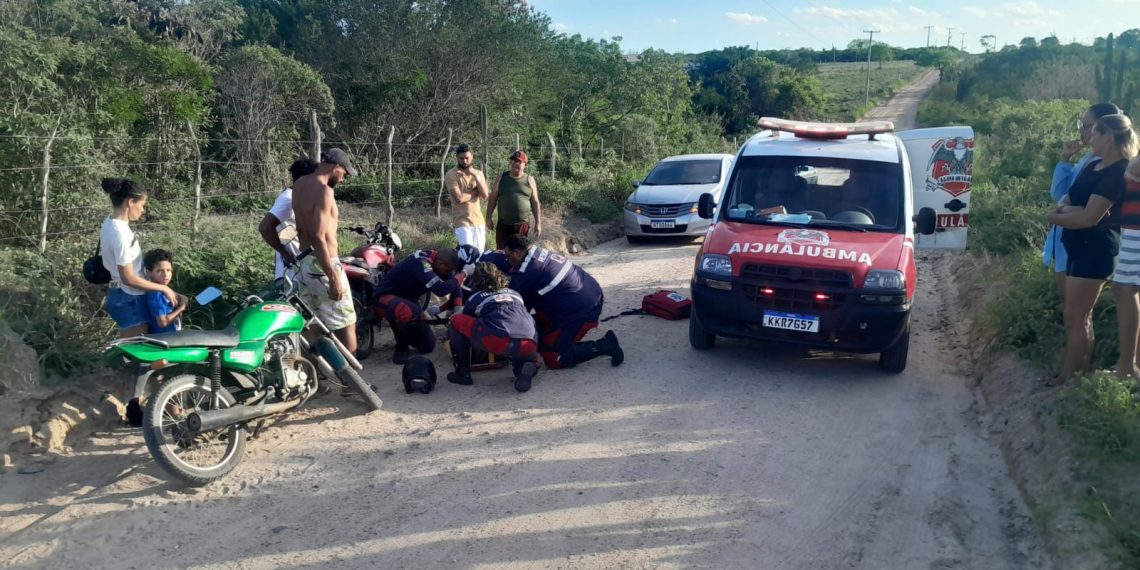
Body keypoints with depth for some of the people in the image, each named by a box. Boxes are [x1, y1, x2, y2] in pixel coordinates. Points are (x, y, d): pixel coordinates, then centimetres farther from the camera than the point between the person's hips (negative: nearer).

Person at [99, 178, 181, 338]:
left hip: (120, 295, 10)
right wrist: (164, 288, -15)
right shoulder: (120, 233, -23)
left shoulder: (110, 224, 5)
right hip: (129, 299, -10)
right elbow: (128, 278, -23)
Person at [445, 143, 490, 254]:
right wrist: (476, 192, -4)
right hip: (462, 222, -5)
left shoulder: (478, 173, 9)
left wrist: (475, 176, -12)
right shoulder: (451, 174, -7)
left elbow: (485, 195, -4)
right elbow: (459, 198, -18)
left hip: (479, 221, 5)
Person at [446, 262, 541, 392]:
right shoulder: (515, 294, 33)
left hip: (497, 342, -3)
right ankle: (525, 367, 4)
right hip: (527, 346, 3)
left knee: (456, 321, 19)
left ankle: (463, 373, 19)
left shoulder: (475, 298, 24)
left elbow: (465, 324, 39)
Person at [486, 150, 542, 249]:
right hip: (503, 224, 1)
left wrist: (538, 223, 1)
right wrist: (489, 218, 5)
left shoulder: (529, 180, 3)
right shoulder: (501, 177, 5)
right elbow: (493, 198, 8)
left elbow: (535, 203, 4)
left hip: (522, 225, -1)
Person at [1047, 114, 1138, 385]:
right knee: (1080, 316, 16)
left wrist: (1054, 217, -7)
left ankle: (1069, 376, 5)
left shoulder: (1118, 173, -16)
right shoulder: (1092, 167, 12)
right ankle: (1081, 370, 26)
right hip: (1081, 248, 9)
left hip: (1095, 250, -9)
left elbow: (1089, 218, -21)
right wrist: (1066, 211, -11)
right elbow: (1068, 203, 12)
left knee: (1074, 319, -4)